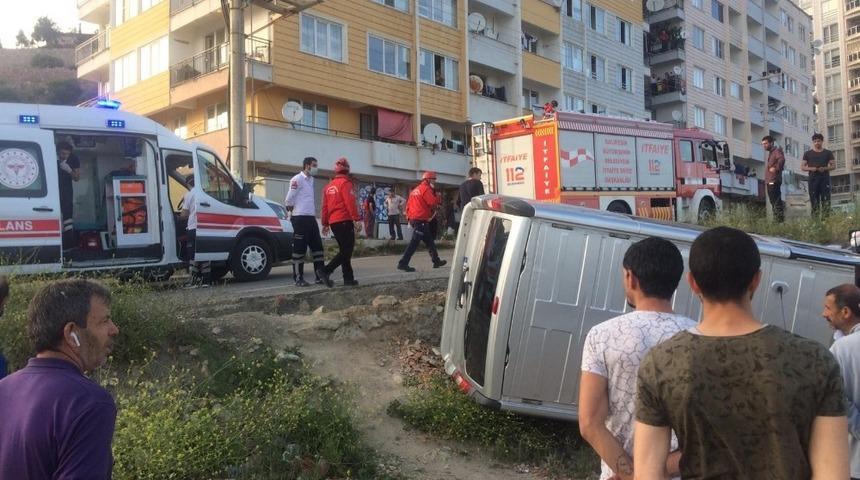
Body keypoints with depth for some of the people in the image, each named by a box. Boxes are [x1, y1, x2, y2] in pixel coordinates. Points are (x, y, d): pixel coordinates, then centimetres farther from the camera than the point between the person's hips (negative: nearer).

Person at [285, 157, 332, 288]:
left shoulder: (311, 179, 17)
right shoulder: (297, 179, -9)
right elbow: (289, 200, -11)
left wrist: (313, 211, 13)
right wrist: (293, 213, 0)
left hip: (311, 218, 9)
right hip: (300, 218, -8)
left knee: (317, 247, 8)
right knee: (300, 248, -4)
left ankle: (320, 275, 13)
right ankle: (298, 278, 2)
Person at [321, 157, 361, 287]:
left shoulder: (329, 186, 16)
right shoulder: (345, 183, -6)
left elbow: (325, 206, 16)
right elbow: (350, 202, -16)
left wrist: (325, 223, 20)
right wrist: (356, 219, -16)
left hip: (333, 222, 8)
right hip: (344, 221, -8)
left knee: (344, 249, 13)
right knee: (347, 250, -6)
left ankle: (348, 278, 8)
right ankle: (327, 270, -15)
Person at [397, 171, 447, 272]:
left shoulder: (416, 189, 20)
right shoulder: (426, 189, -9)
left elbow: (408, 204, 19)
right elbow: (433, 202, -20)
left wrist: (409, 216, 19)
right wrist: (437, 196, -2)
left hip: (413, 218, 10)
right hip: (421, 221, -10)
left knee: (429, 241, 18)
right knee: (414, 242, -11)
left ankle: (436, 261, 25)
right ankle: (403, 263, -14)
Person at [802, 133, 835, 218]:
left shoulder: (828, 153, 11)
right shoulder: (808, 154, 11)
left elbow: (833, 165, 8)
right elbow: (802, 167, 8)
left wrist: (825, 168, -12)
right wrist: (810, 168, -12)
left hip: (825, 179, 0)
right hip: (813, 179, 0)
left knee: (826, 200, -6)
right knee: (814, 201, -2)